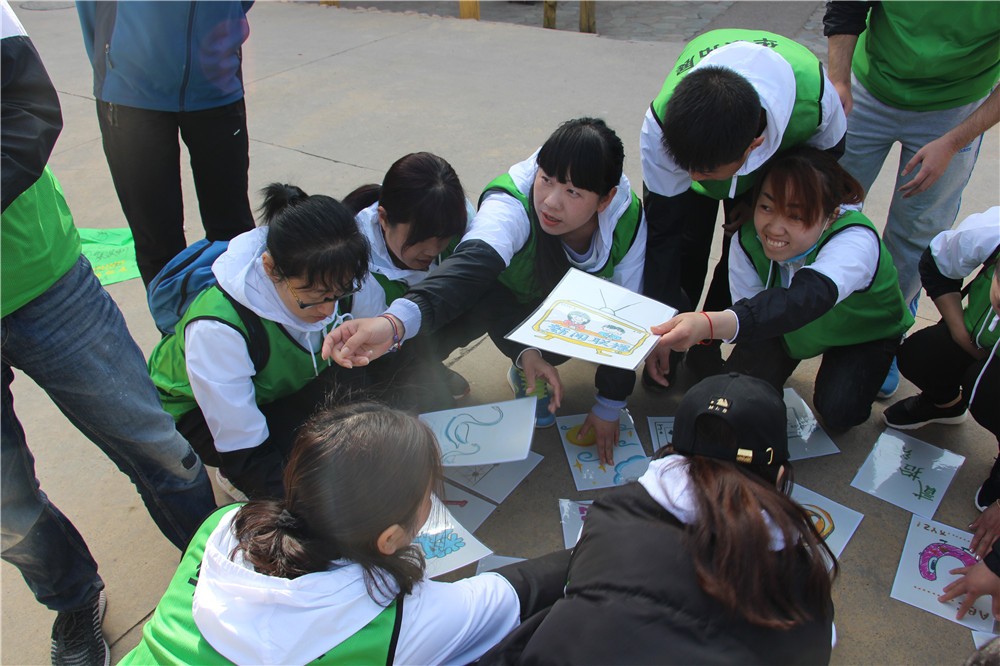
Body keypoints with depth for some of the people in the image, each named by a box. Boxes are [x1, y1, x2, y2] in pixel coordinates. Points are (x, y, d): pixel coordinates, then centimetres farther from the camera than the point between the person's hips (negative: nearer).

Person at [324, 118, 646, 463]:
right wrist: (395, 322, -78)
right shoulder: (511, 204, -39)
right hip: (517, 300, -3)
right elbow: (469, 266, -58)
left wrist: (610, 405, -14)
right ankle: (526, 366, -5)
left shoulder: (628, 220, -27)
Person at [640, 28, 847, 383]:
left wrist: (762, 199, -15)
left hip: (779, 153, 1)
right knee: (682, 247, -12)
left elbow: (827, 151, -13)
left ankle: (706, 347, 15)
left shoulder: (815, 97, -41)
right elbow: (661, 232, -33)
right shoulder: (661, 124, -43)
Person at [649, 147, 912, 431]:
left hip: (864, 332, -3)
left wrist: (711, 324, -81)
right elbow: (747, 310, -27)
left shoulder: (856, 240, -44)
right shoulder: (748, 238, -29)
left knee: (838, 411, -25)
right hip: (791, 325, 3)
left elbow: (807, 299, -65)